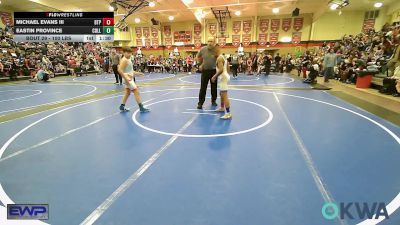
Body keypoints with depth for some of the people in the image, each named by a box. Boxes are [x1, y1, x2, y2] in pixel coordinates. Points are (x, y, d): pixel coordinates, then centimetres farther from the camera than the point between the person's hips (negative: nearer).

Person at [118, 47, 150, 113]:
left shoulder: (128, 60, 13)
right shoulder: (124, 60, -17)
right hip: (128, 79, -10)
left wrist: (137, 73, 14)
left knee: (127, 92, 15)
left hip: (130, 78, 10)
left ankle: (122, 107, 24)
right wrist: (125, 78, -28)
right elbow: (120, 70, -27)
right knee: (136, 92, -8)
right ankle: (141, 108, -5)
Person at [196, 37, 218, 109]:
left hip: (214, 71, 0)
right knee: (203, 88, 0)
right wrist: (202, 63, 10)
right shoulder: (203, 49, -5)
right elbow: (198, 57, 13)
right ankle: (200, 102, 7)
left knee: (214, 87, 11)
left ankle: (213, 100, 29)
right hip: (205, 71, 0)